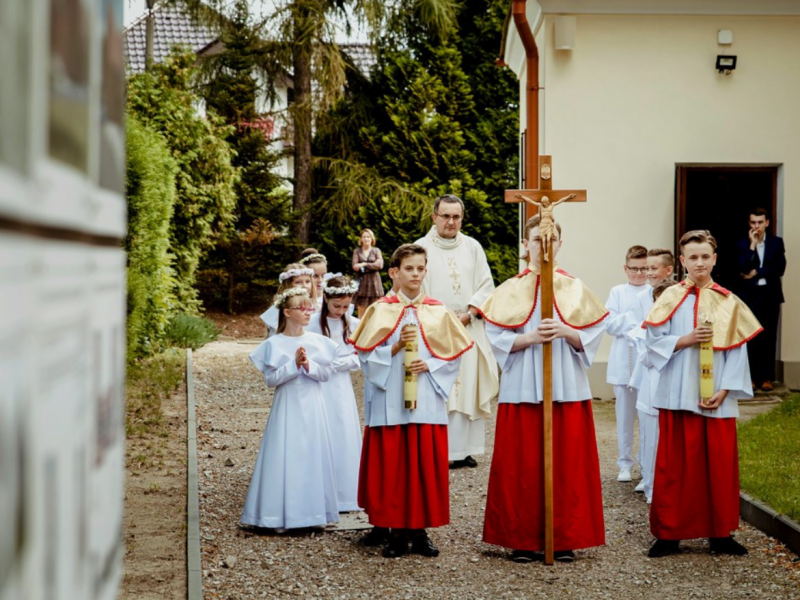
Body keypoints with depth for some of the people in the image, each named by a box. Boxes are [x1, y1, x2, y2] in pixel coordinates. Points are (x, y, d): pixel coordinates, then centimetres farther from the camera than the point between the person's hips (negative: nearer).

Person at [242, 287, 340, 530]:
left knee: (313, 456, 5)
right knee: (285, 457, -3)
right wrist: (294, 365, -17)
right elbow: (270, 379, -8)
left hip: (313, 408, 3)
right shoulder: (274, 344, -5)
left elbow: (326, 373, 1)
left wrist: (308, 365, -16)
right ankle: (282, 515, 2)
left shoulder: (318, 342, 4)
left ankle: (313, 510, 13)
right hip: (287, 407, -3)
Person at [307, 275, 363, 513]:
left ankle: (343, 495, 12)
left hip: (342, 386, 3)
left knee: (345, 436, 4)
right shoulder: (314, 323, -8)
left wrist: (335, 363, -12)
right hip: (320, 387, -3)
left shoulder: (353, 324, 2)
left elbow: (357, 359, 3)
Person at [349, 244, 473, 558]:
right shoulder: (380, 311, 4)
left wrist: (429, 365, -11)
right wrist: (396, 347, -14)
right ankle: (397, 531, 8)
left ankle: (421, 531, 10)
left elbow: (452, 355, 5)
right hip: (390, 401, -1)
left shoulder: (438, 312, 7)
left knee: (426, 466, 1)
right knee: (392, 467, -1)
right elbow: (368, 356, 0)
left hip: (427, 401, 1)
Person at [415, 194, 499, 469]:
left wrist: (468, 314, -6)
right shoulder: (421, 247, 1)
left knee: (467, 389, 1)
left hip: (468, 330, 3)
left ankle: (464, 449, 4)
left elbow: (486, 285, 8)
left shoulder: (473, 247, 9)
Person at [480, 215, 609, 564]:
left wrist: (567, 333, -15)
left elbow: (592, 336, 3)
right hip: (522, 388, -1)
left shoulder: (575, 289, 7)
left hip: (567, 388, 1)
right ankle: (522, 539, 7)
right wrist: (531, 338, -16)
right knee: (522, 466, -1)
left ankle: (564, 539, 9)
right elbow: (497, 338, -2)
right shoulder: (511, 290, 4)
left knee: (567, 466, 1)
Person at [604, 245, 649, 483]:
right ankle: (625, 463, 15)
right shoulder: (617, 292, 9)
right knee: (625, 415, 7)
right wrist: (635, 320, -11)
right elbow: (609, 324, 0)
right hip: (623, 364, 2)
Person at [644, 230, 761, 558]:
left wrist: (724, 391, -7)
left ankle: (720, 533, 15)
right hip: (678, 396, -1)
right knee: (675, 466, 1)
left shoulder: (728, 302, 5)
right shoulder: (671, 298, 2)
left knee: (720, 465, 4)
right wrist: (686, 340, -16)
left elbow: (737, 351, 2)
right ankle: (669, 533, 9)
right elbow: (654, 342, -1)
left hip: (717, 399, 1)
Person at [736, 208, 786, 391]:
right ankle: (751, 377, 4)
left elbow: (780, 268, -3)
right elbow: (742, 268, -10)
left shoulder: (776, 242, 7)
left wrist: (756, 273, -8)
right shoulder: (743, 244, 4)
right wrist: (752, 244, -13)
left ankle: (767, 378, 5)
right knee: (751, 337, -1)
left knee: (768, 337, 2)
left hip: (770, 295, 1)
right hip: (750, 295, -1)